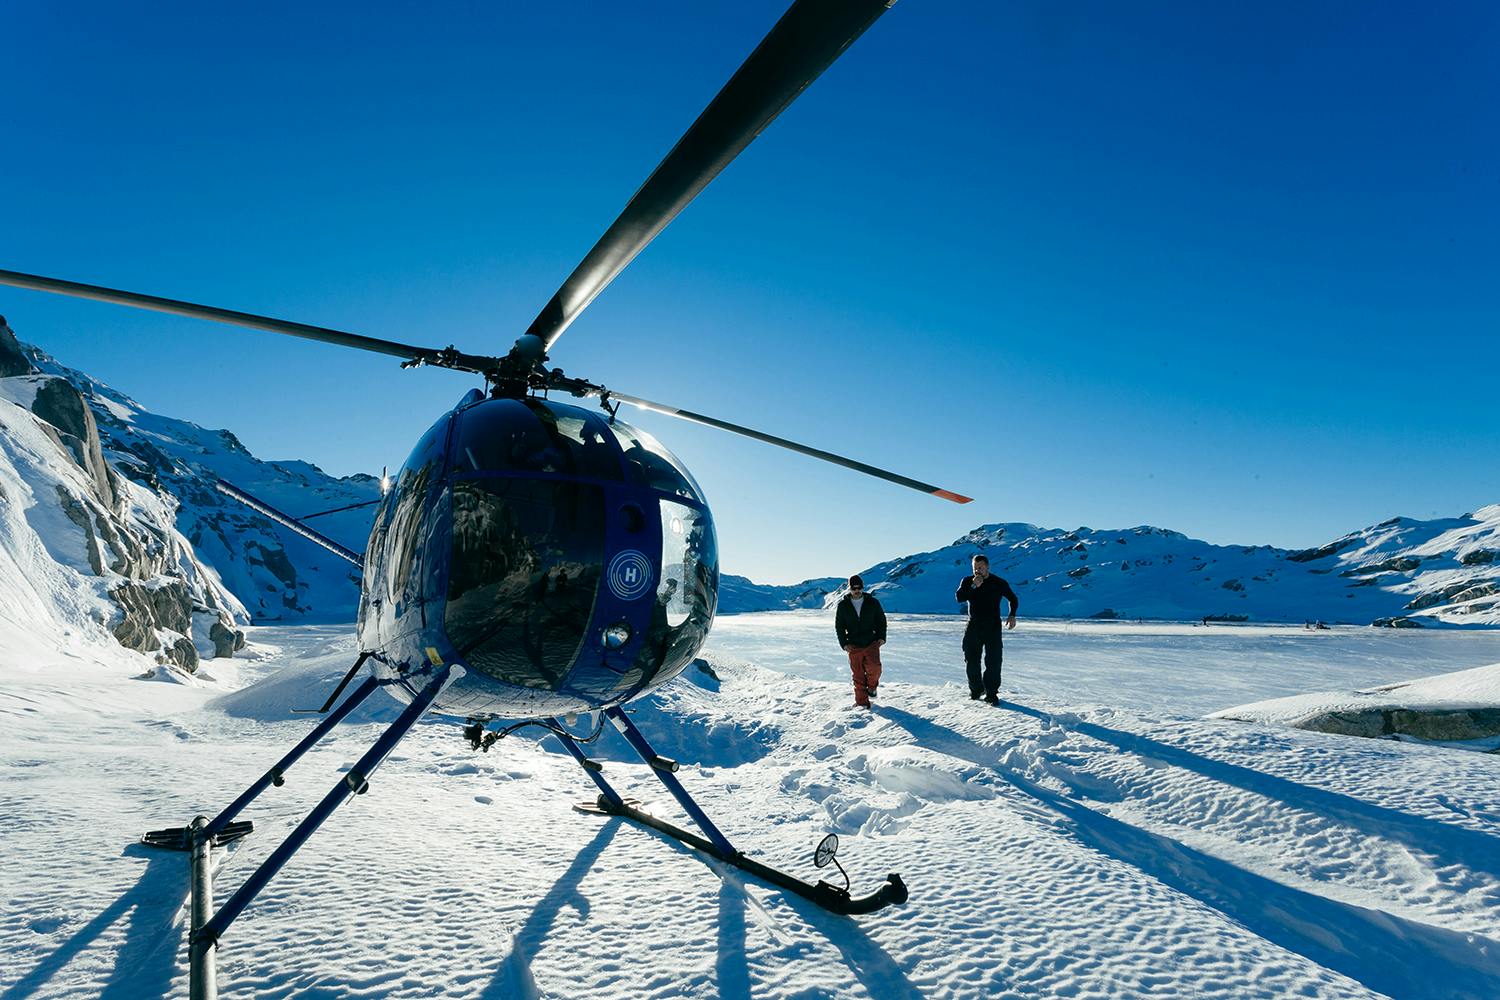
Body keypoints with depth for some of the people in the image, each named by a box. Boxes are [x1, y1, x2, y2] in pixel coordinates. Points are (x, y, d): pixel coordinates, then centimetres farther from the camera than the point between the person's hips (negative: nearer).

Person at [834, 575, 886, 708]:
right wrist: (844, 643, -1)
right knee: (858, 675, 0)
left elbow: (881, 620, 12)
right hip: (853, 646, 1)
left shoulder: (872, 602, 2)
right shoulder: (843, 605, 2)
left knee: (874, 667, -20)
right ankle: (862, 702, 12)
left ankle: (872, 686, 10)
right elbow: (839, 626, 8)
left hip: (871, 643, -1)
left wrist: (881, 637, 0)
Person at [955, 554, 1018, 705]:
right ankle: (975, 690, 22)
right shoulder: (967, 582, 2)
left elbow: (1013, 599, 14)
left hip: (993, 626, -2)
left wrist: (1012, 616, 1)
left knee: (993, 661, -7)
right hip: (973, 627, 2)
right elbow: (959, 598, -14)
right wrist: (973, 587, -25)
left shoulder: (999, 583, 0)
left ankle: (991, 693, 0)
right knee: (971, 660, 7)